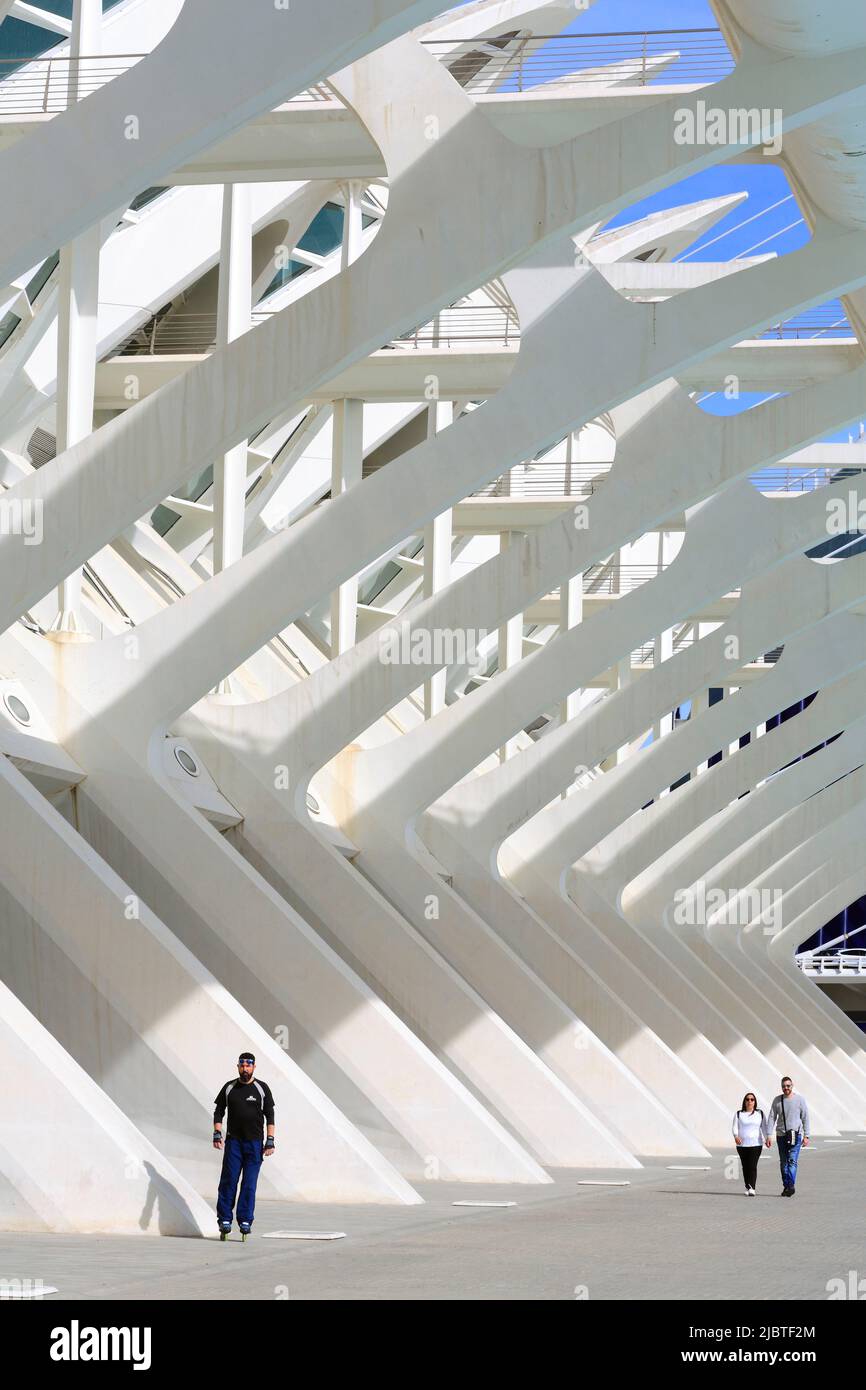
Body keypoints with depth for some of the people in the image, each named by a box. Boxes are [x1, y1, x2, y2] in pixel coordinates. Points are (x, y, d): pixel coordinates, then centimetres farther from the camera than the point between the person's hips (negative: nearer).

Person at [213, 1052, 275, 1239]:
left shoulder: (262, 1088, 4)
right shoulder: (229, 1088, 8)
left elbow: (270, 1116, 4)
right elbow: (218, 1112, 12)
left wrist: (270, 1141, -3)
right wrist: (217, 1134, -2)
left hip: (254, 1143, -1)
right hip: (233, 1141, 1)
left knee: (249, 1183, -1)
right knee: (228, 1181, -4)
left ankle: (245, 1220, 3)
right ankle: (224, 1219, 1)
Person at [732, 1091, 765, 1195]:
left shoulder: (760, 1113, 11)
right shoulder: (739, 1114, 9)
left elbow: (764, 1127, 11)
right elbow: (735, 1127, 1)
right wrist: (736, 1136, -19)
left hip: (756, 1144, -1)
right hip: (742, 1144, 1)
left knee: (753, 1166, -13)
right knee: (745, 1166, 4)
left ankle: (752, 1188, -21)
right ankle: (747, 1188, 14)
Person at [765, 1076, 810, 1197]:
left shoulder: (799, 1099, 1)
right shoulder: (777, 1100, 7)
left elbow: (805, 1118, 4)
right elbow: (771, 1118, 6)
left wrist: (806, 1136, -1)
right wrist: (769, 1136, -2)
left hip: (795, 1135, -3)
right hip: (781, 1135, 3)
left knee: (792, 1161, -14)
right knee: (783, 1163, 5)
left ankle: (791, 1185, -21)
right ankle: (786, 1187, 11)